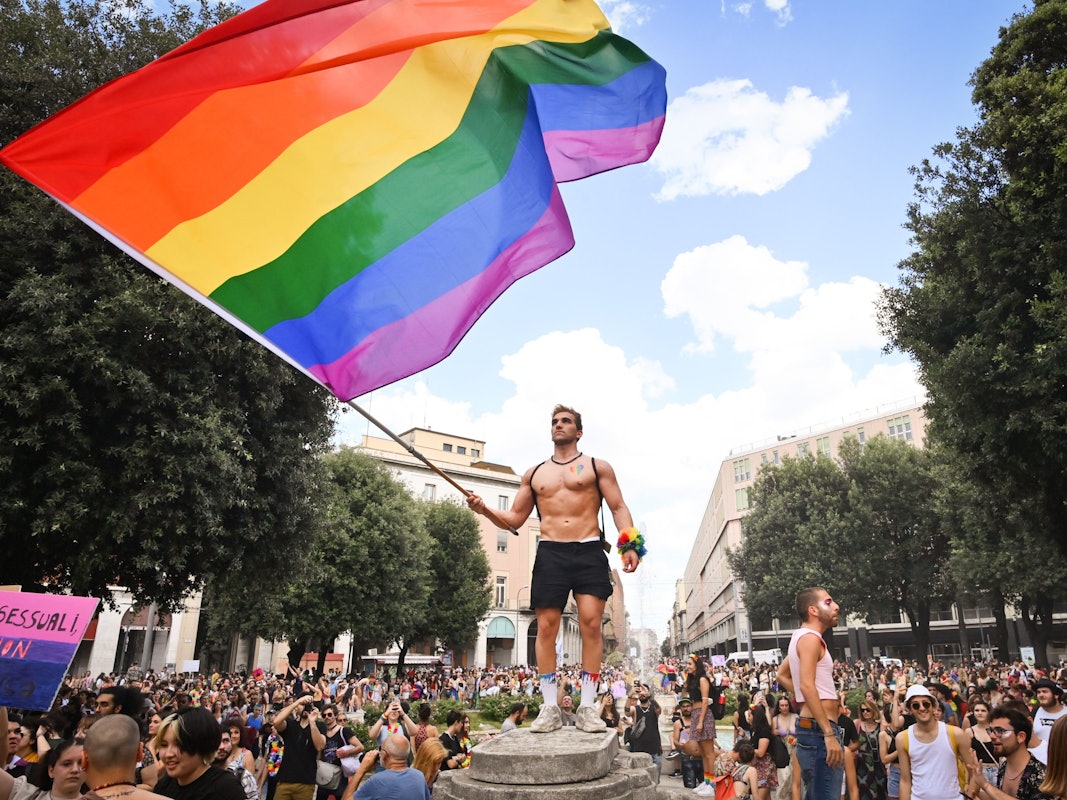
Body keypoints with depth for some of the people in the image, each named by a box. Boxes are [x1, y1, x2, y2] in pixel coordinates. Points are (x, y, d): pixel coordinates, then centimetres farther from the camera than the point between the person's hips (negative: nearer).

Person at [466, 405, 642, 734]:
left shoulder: (597, 467, 10)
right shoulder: (534, 474, 19)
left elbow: (618, 507, 3)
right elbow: (515, 518, 20)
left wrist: (630, 545, -12)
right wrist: (485, 509, 2)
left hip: (589, 552, -2)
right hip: (550, 554, 3)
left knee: (591, 622, -10)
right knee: (546, 627, -2)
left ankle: (587, 707, -3)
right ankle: (550, 708, 5)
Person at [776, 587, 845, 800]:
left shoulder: (801, 637, 18)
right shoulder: (810, 637, -13)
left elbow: (782, 675, 30)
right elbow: (807, 685, -25)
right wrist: (830, 734, -26)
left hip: (813, 729, 10)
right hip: (819, 731, -10)